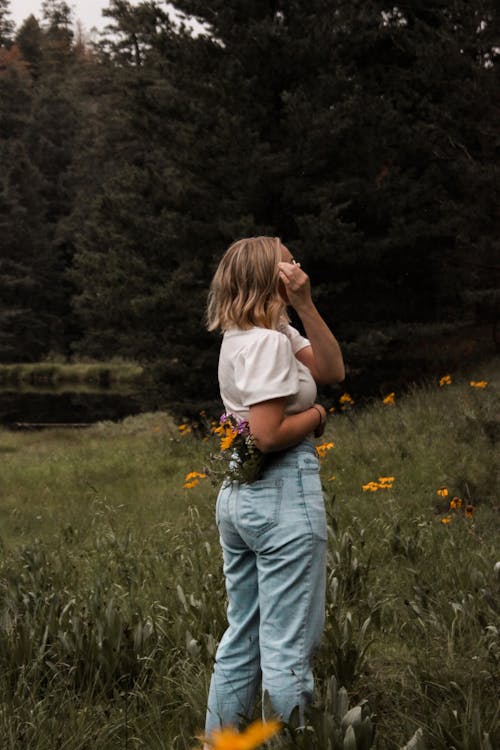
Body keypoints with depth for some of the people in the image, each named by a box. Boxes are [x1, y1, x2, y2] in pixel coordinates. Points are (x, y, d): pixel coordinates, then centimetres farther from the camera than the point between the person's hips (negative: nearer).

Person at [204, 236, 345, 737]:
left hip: (237, 497, 10)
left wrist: (305, 305, -1)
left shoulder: (242, 336, 12)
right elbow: (268, 435, -23)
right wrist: (316, 414, -6)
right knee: (288, 647, -1)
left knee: (241, 639, 17)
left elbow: (332, 371, 8)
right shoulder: (269, 340, -16)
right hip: (283, 495, -10)